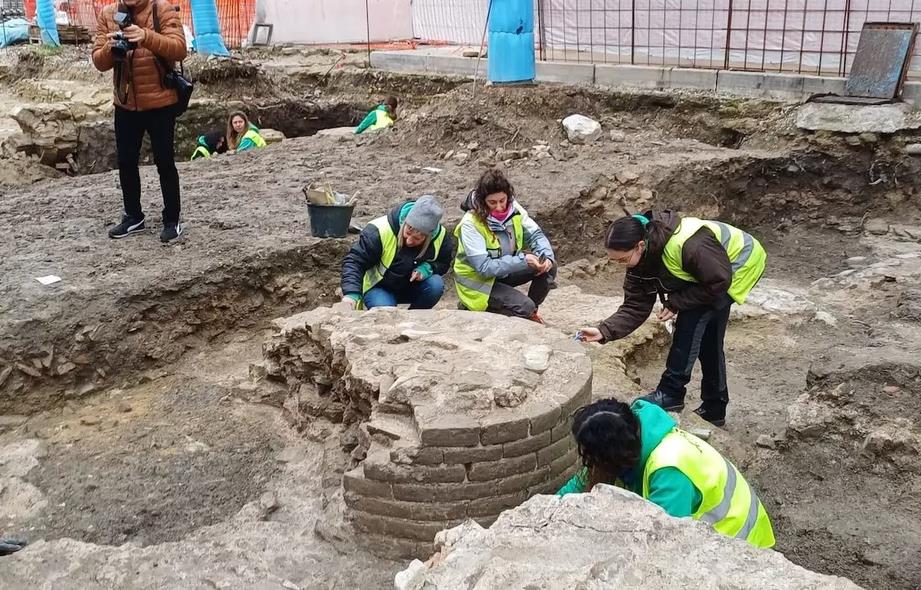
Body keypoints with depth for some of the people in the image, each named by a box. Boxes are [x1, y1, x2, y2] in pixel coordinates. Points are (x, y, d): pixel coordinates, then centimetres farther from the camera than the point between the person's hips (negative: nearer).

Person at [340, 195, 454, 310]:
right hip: (379, 288, -4)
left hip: (412, 289, 4)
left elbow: (444, 263, 2)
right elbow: (355, 261, -26)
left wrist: (427, 268, -22)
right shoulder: (379, 231, -30)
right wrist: (352, 294, -41)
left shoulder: (441, 237, -17)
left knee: (436, 285, -27)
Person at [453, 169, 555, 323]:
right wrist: (523, 261, -34)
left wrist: (547, 257, -25)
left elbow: (536, 234, -4)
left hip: (504, 271, 6)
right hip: (479, 281, -6)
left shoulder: (512, 208, -10)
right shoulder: (470, 224, -27)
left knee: (549, 267, -11)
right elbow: (484, 268, -30)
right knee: (525, 307, -23)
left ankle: (532, 310, 9)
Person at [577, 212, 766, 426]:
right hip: (713, 270, 8)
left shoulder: (687, 246, -42)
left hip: (741, 265, -8)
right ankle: (714, 409, 26)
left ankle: (671, 393, -13)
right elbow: (635, 307, -14)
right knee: (707, 338, 12)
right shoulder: (640, 259, -16)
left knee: (691, 319, -22)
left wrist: (676, 303, -27)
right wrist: (604, 331, -27)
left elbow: (719, 281, -30)